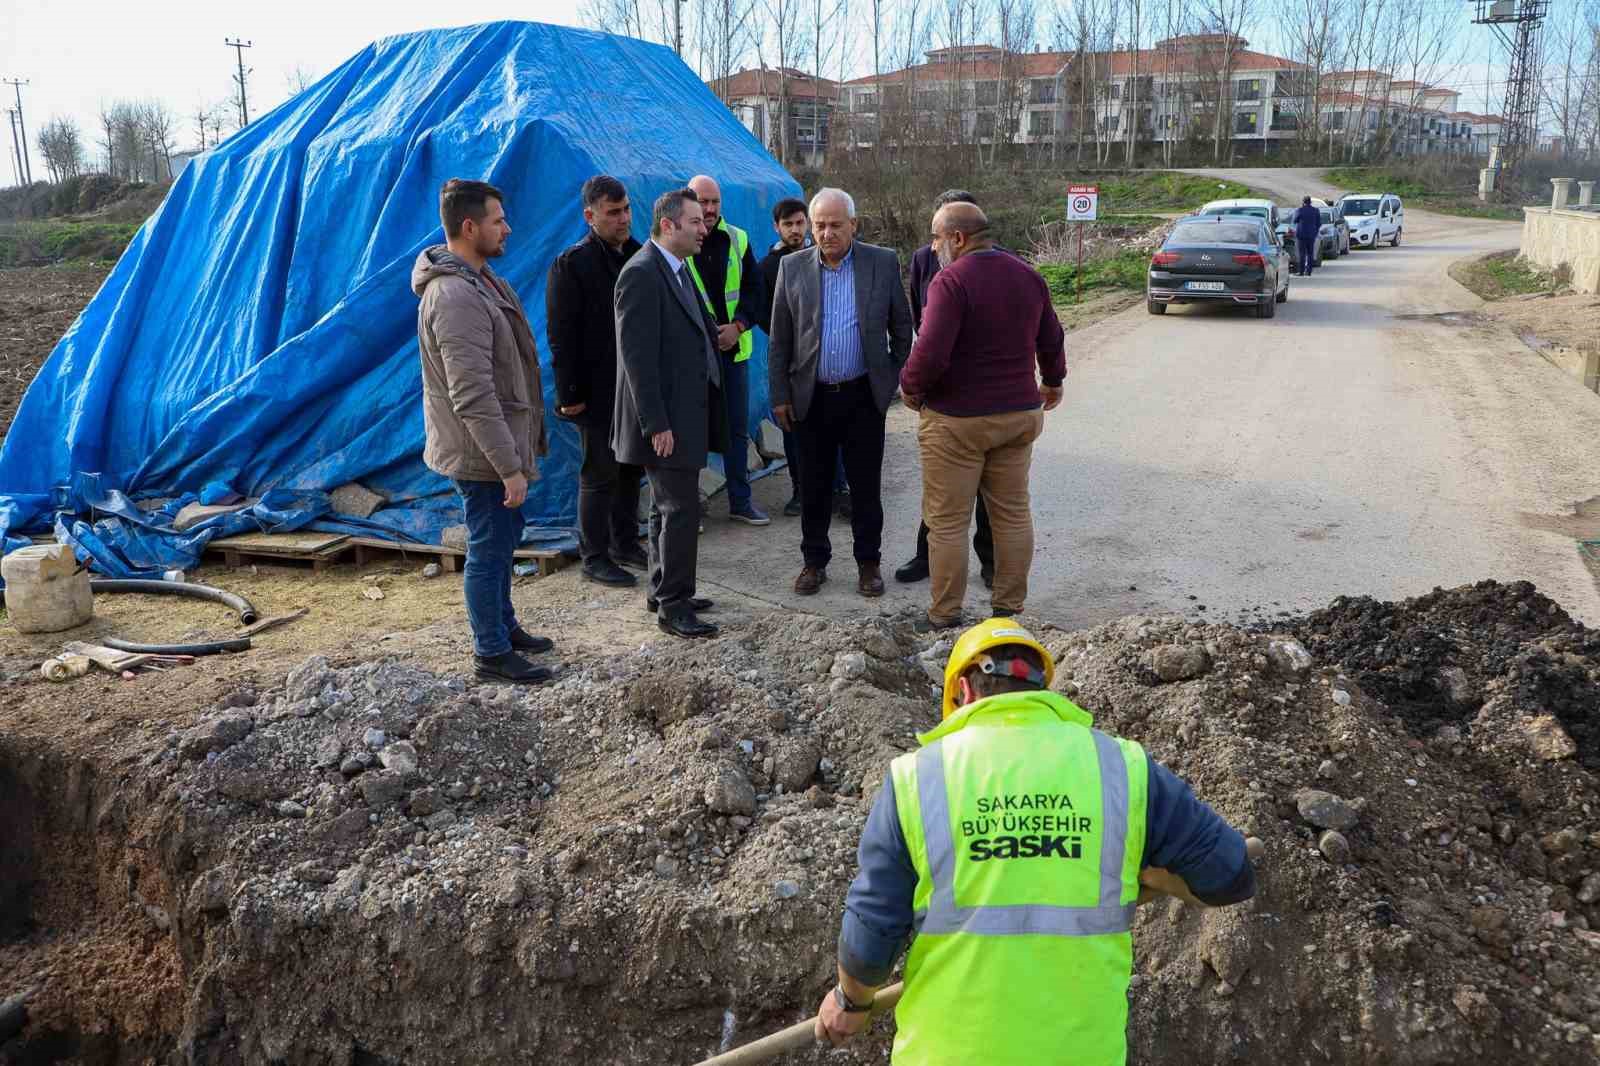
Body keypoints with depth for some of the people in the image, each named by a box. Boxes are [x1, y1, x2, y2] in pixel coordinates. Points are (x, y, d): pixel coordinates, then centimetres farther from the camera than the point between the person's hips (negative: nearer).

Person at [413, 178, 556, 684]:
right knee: (488, 548, 2)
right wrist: (509, 466, -25)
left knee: (503, 538, 22)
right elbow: (472, 396, -28)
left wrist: (516, 452, 21)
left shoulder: (477, 278, 9)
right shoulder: (455, 296, -25)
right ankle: (492, 654, 16)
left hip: (498, 444, 10)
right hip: (482, 453, -10)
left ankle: (503, 626, 39)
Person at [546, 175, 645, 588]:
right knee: (599, 475, 2)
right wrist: (570, 394, -17)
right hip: (598, 393, -6)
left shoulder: (638, 257, 7)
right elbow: (561, 336, -14)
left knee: (631, 469, 16)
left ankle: (625, 543, 31)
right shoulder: (571, 264, -12)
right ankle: (594, 558, 12)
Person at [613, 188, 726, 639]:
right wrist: (657, 424, -22)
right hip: (667, 418, -10)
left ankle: (663, 591, 29)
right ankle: (673, 606, 6)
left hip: (685, 411, 10)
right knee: (681, 509, -5)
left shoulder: (677, 269, 12)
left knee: (668, 507, 17)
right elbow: (638, 356, -21)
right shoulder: (641, 274, -17)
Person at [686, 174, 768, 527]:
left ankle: (740, 500, 22)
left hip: (734, 349, 4)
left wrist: (738, 326, -8)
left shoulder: (738, 240, 6)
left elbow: (754, 289, 8)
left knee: (738, 429, 11)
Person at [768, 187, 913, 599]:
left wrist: (898, 379, 4)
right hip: (811, 396, 1)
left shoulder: (883, 262, -1)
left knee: (866, 485, 6)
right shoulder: (792, 267, 1)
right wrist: (780, 396, 1)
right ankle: (815, 561, 23)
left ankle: (868, 562, 20)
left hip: (863, 395, -1)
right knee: (814, 485, 9)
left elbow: (901, 327, 6)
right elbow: (779, 340, 4)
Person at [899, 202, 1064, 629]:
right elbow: (1051, 339, 17)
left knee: (947, 521, 3)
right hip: (1019, 414, 7)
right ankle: (1010, 609, 22)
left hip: (957, 421, -7)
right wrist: (1053, 381, 35)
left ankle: (945, 617, 11)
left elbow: (931, 353, -25)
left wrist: (911, 387, -5)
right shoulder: (1028, 276, 6)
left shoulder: (951, 280, -16)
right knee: (1013, 514, 14)